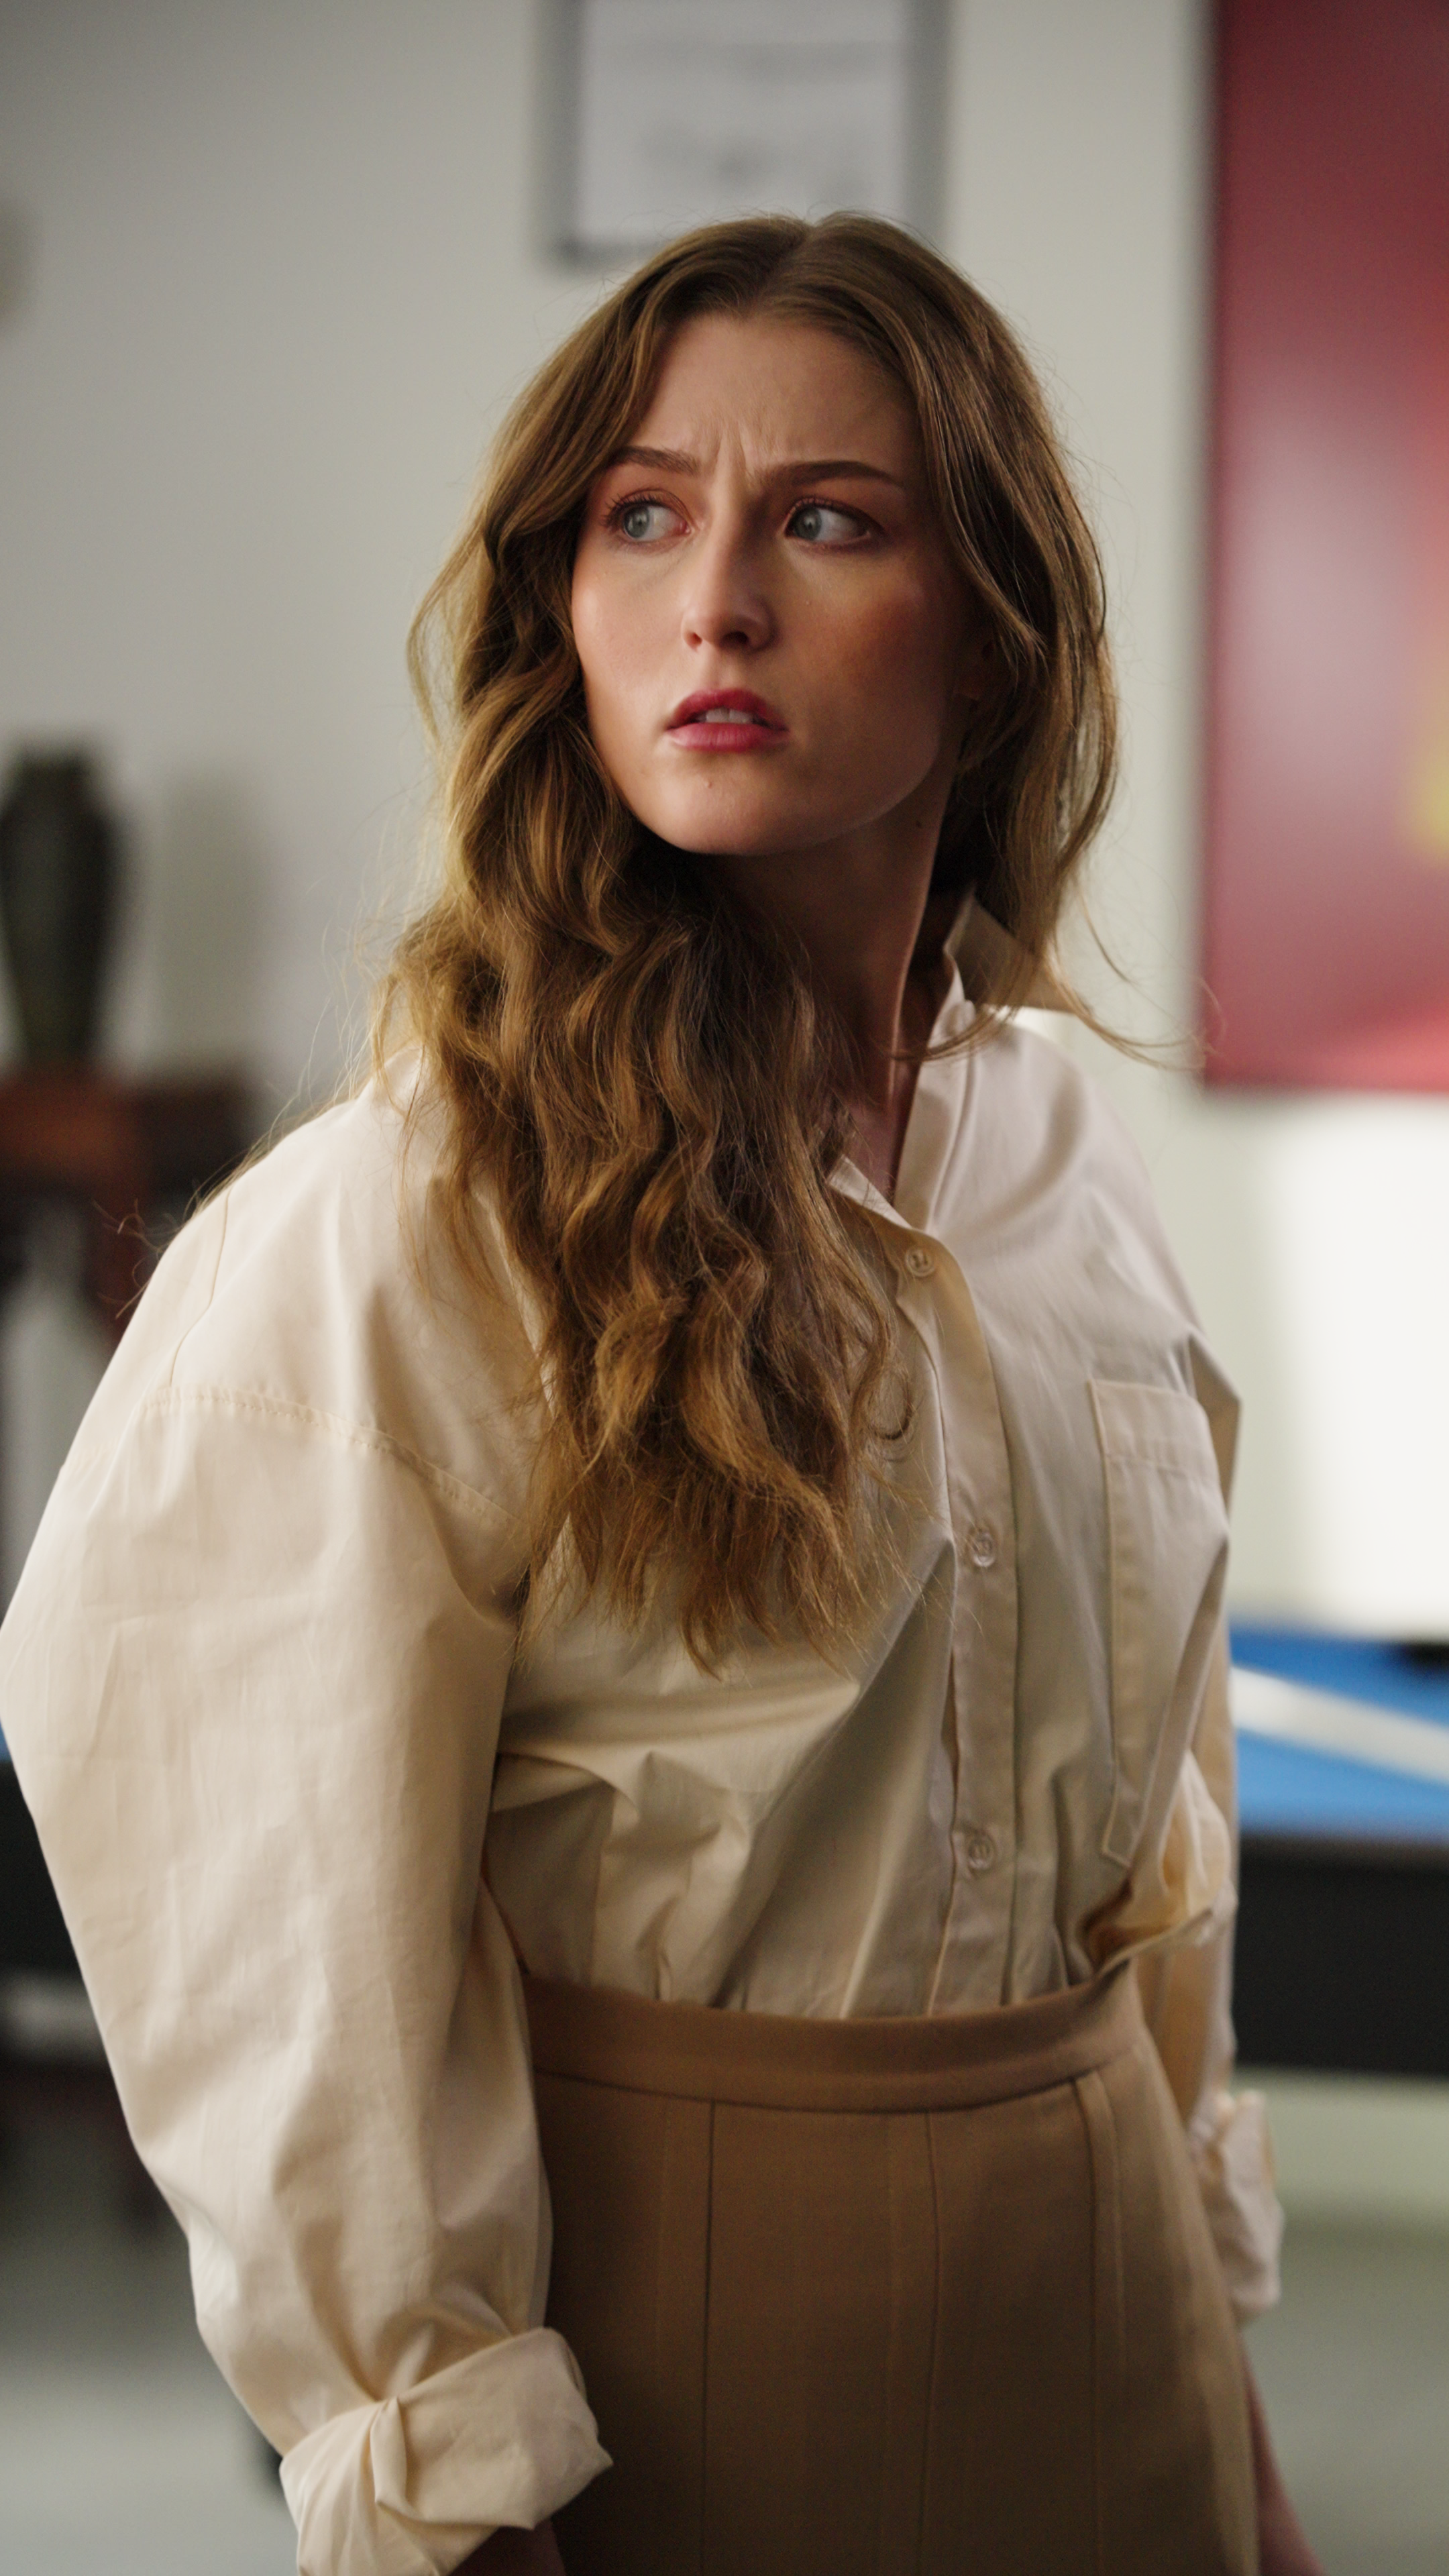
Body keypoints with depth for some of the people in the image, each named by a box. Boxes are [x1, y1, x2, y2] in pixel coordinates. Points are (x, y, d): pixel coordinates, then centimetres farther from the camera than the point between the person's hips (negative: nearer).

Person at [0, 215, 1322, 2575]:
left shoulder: (1057, 1147, 1)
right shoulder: (418, 1218, -18)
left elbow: (1160, 1761, 10)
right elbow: (299, 1970, -14)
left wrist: (1197, 2281, 12)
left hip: (1093, 2278, 6)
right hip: (665, 2276, -5)